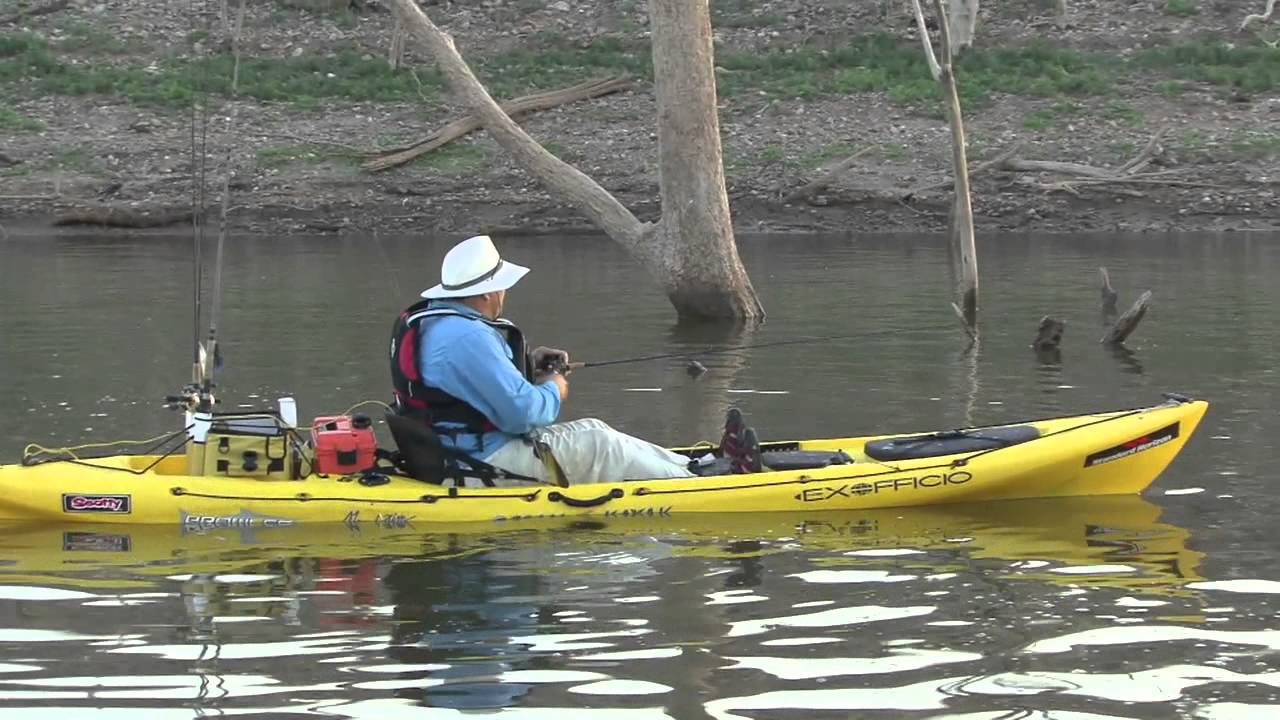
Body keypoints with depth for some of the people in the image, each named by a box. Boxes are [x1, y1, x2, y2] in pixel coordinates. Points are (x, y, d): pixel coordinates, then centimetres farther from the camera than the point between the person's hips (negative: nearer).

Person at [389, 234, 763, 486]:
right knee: (595, 442, -3)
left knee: (592, 435, 13)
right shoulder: (468, 337, -25)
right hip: (484, 463, -11)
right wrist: (553, 391, -4)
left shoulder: (426, 318, 10)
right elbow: (521, 412, -26)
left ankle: (695, 468, 16)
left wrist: (527, 365, 11)